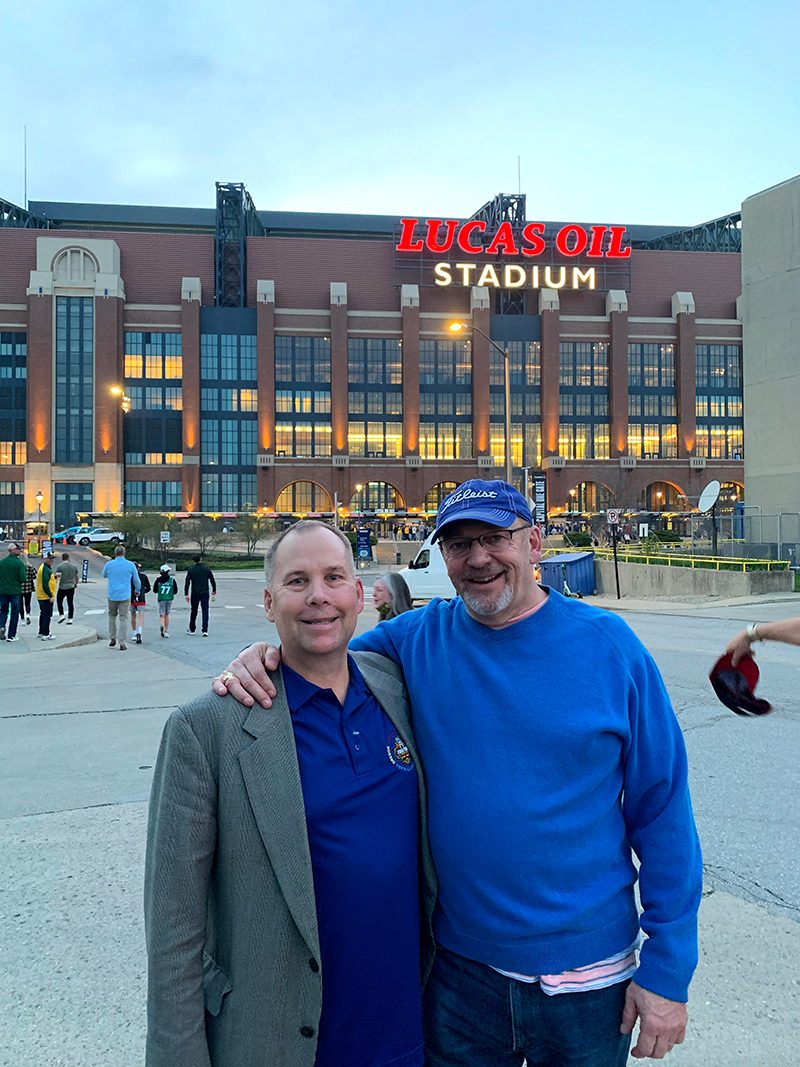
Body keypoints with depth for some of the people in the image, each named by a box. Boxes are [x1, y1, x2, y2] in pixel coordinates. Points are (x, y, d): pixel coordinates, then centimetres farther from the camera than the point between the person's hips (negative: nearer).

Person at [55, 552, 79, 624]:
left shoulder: (59, 566, -7)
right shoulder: (74, 566, 4)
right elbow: (77, 577, 11)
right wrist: (76, 584, 26)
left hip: (62, 588, -3)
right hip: (71, 587, 3)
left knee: (59, 602, 15)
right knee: (70, 603, 5)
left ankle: (61, 615, 3)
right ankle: (70, 619, 4)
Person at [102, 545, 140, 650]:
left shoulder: (109, 564, -2)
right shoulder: (130, 565, -3)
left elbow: (104, 575, 20)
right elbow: (136, 580, 7)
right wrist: (137, 590, 27)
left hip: (112, 595, 1)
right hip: (125, 596, -1)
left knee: (112, 616, 20)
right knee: (123, 618, 1)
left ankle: (112, 639, 23)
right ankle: (122, 643, -1)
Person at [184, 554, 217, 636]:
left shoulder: (190, 570, -1)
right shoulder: (207, 569, 1)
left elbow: (187, 583, -5)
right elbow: (212, 580, 6)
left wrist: (186, 594, -3)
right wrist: (214, 590, 20)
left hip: (195, 594, 0)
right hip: (205, 593, 0)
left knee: (194, 611, 13)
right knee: (205, 612, 1)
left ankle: (191, 629, 26)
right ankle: (205, 630, -6)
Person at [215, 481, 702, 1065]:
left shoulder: (609, 645, -10)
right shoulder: (417, 639, -6)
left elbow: (662, 810, -7)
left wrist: (667, 970, -7)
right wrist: (261, 658, -17)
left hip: (587, 976, -1)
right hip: (457, 965, 1)